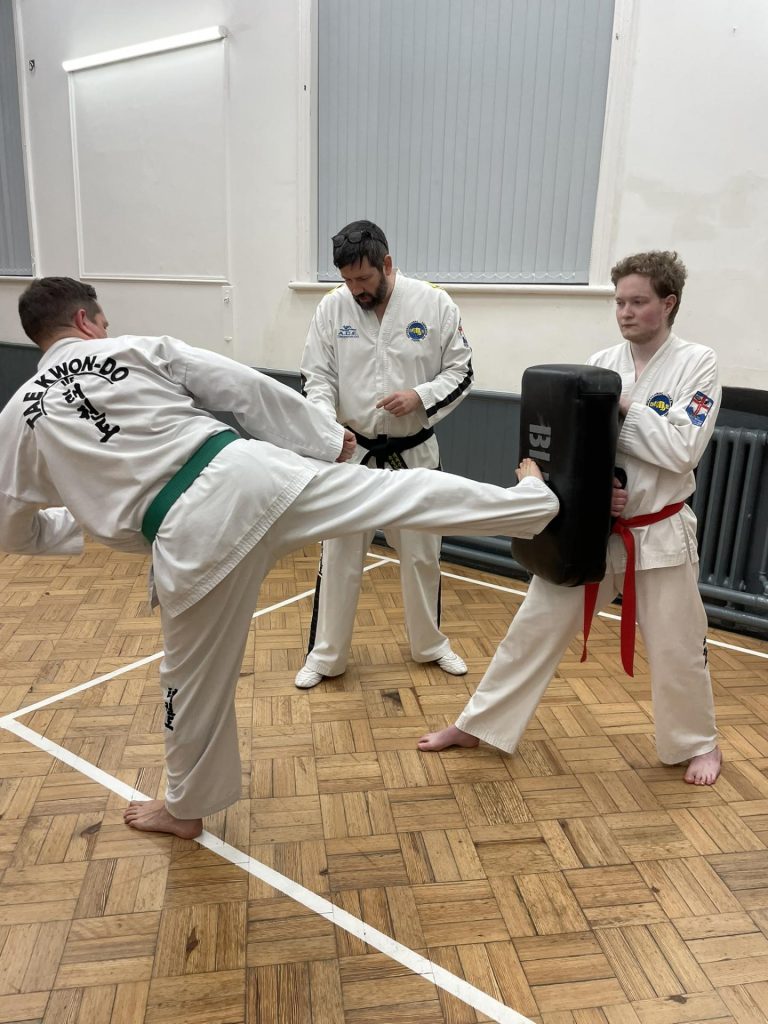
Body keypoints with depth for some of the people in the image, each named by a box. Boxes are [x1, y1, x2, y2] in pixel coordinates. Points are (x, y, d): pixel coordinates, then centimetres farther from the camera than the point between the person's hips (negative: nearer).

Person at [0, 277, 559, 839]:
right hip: (246, 473, 0)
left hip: (189, 537, 1)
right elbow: (247, 389, 10)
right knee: (408, 491, 13)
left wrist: (79, 518, 44)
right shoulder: (144, 348, 10)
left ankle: (186, 807, 44)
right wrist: (327, 435, 21)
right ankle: (530, 500, 27)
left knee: (196, 679, 21)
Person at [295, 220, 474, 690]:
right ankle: (326, 654, 24)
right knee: (339, 555, 7)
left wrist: (422, 396, -22)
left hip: (414, 453, 0)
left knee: (421, 553, 14)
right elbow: (317, 378, -3)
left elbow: (461, 372, -3)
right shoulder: (333, 308, -5)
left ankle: (430, 643, 37)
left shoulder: (435, 304, -8)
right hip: (353, 453, 0)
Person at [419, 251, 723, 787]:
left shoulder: (698, 363, -8)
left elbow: (683, 450, -19)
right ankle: (476, 725, 19)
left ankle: (699, 743, 39)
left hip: (659, 534, -2)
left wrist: (621, 409, -18)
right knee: (535, 627, 6)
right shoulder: (601, 365, 1)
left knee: (677, 647, 12)